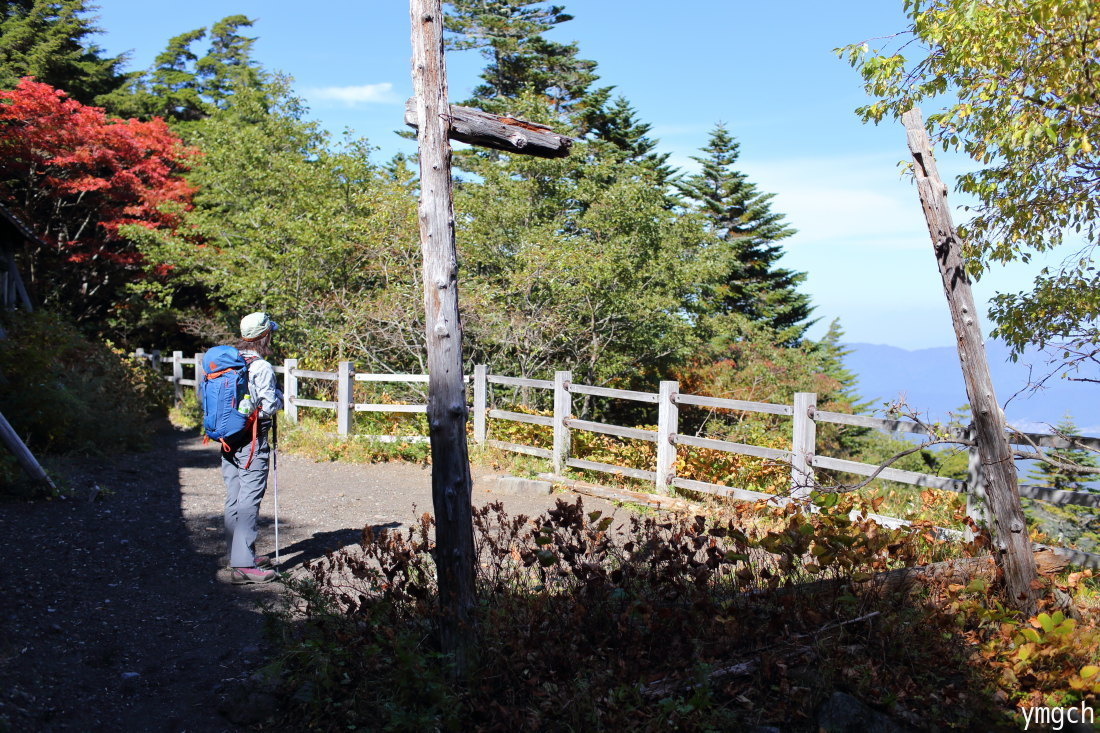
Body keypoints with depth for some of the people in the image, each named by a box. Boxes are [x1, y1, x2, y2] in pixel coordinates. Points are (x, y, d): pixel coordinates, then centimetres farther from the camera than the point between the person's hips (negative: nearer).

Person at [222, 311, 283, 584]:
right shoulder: (262, 367, -14)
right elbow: (269, 406, -16)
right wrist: (278, 394, 3)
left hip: (228, 441, 8)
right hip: (252, 442, -8)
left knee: (234, 499, 14)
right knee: (249, 502, -5)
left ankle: (239, 555, 26)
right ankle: (243, 565, -6)